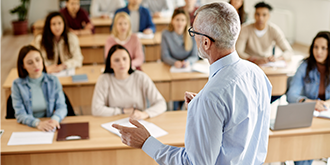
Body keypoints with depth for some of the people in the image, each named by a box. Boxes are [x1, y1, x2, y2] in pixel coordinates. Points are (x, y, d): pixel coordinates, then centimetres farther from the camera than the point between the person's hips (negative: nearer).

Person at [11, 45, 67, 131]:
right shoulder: (17, 85, -1)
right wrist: (38, 123, -28)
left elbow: (61, 106, 0)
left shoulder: (53, 81, 4)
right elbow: (20, 114, -8)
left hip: (50, 127, 0)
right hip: (28, 128, 0)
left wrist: (55, 119, -24)